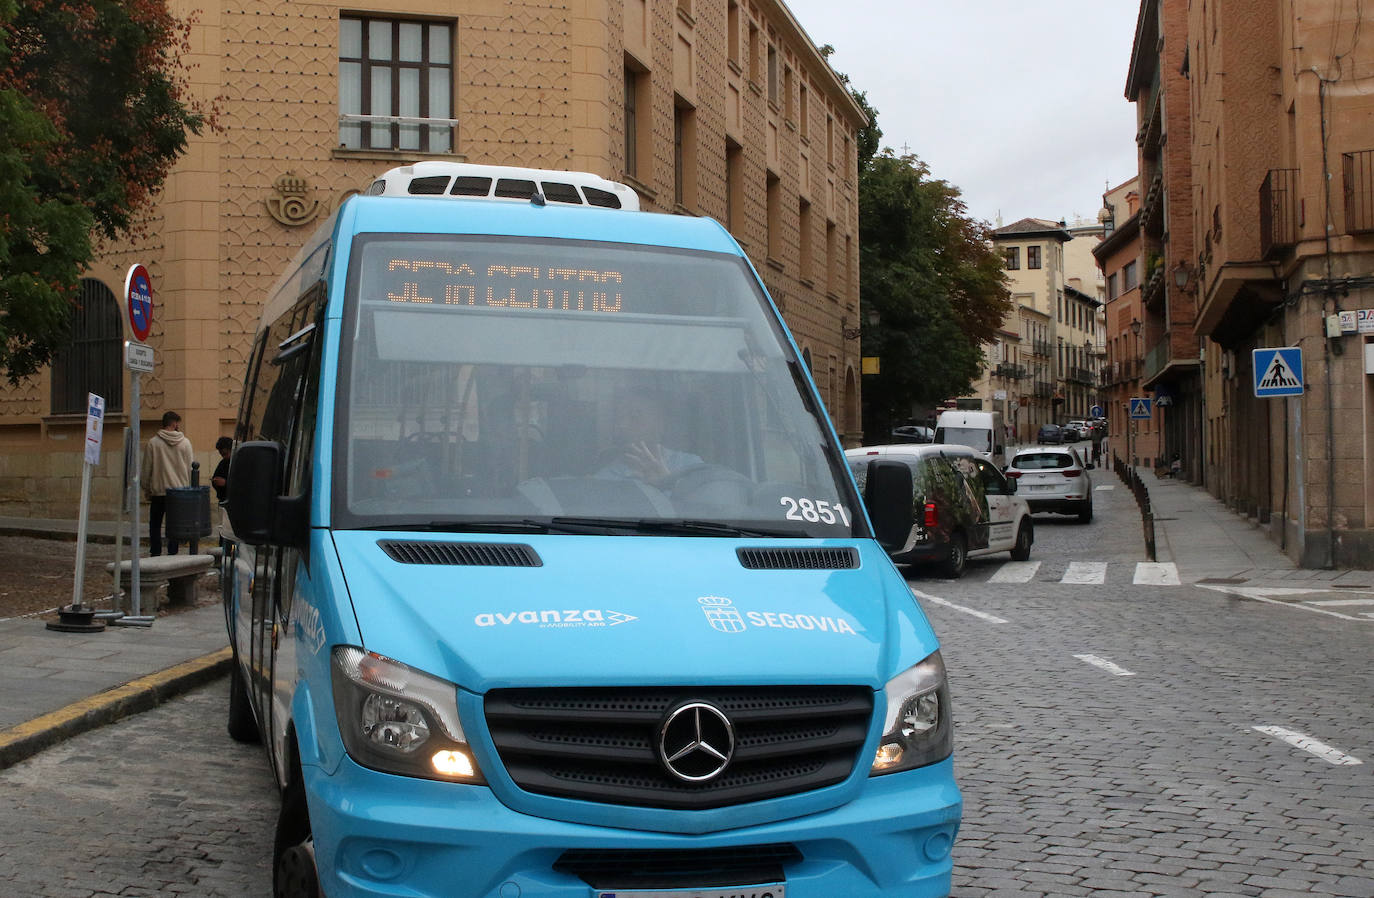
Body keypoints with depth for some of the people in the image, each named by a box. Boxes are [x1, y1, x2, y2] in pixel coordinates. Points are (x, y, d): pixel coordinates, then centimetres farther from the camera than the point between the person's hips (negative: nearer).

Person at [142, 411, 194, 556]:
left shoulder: (152, 443, -3)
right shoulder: (185, 443, 0)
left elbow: (147, 469, 0)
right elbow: (190, 469, 3)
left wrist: (147, 490, 10)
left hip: (158, 491, -1)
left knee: (155, 525, 11)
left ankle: (155, 555, 8)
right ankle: (172, 555, 3)